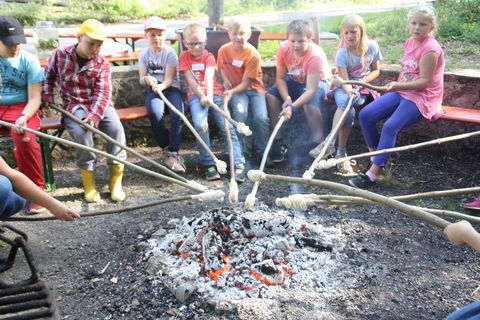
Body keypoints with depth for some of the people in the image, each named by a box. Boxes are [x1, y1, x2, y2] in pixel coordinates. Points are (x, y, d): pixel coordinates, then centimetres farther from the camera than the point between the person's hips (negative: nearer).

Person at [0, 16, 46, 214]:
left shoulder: (29, 61, -1)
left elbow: (34, 99, -5)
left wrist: (23, 117, -24)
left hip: (21, 108, -2)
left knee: (25, 139, -33)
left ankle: (36, 191, -15)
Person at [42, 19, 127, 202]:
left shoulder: (103, 64, 0)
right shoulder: (60, 55, 2)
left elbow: (102, 93, -9)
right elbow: (48, 77, 16)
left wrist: (94, 115, -25)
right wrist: (47, 98, 1)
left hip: (99, 105, 1)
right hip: (74, 106, -1)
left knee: (116, 129, -27)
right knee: (82, 132, -32)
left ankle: (115, 180, -16)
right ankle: (88, 181, -15)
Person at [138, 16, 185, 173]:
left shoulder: (170, 53, -3)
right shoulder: (144, 55, 8)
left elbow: (169, 79, -12)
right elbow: (141, 79, 2)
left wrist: (161, 86, -35)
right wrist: (147, 79, -23)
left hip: (171, 88, -2)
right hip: (153, 90, 2)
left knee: (178, 115, -31)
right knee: (154, 112, -32)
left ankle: (173, 152, -18)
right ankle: (165, 147, -13)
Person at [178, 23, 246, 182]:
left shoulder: (209, 57, 9)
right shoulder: (184, 57, 11)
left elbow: (209, 77, -12)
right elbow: (190, 79, 0)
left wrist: (209, 95, -30)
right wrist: (201, 96, -15)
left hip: (214, 95, 1)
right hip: (195, 95, -1)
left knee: (227, 127, -17)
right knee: (200, 124, -29)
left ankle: (238, 165, -20)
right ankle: (209, 165, -21)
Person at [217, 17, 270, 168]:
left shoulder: (253, 55, -15)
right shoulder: (224, 50, -3)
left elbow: (246, 83, -15)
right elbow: (221, 67, 16)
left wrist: (232, 92, -30)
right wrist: (225, 80, -4)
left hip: (254, 88, -1)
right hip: (235, 89, 1)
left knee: (261, 118, -23)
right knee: (240, 112, -31)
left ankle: (261, 153, 1)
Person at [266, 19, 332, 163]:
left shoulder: (315, 55, -33)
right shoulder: (284, 49, -20)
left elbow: (311, 90, -38)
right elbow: (280, 78, -14)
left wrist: (292, 107, -50)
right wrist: (287, 99, -32)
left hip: (318, 81, -5)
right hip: (294, 80, 5)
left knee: (309, 104, -36)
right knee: (271, 96, -19)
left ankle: (320, 144, -21)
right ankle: (277, 141, -10)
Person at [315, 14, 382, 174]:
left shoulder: (372, 47, -3)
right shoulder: (342, 53, -10)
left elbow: (376, 70, 7)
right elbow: (344, 80, -16)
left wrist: (362, 82, -11)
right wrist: (349, 90, -38)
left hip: (363, 89, 1)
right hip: (344, 88, -1)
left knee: (345, 105, -33)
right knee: (348, 110, -35)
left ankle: (330, 141, -28)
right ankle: (341, 152, -33)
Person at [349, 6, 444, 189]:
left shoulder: (430, 49, -15)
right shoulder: (409, 43, 9)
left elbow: (424, 81, -19)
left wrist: (399, 86, -31)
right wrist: (396, 86, 7)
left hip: (422, 97, -8)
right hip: (402, 92, 8)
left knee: (390, 127, -28)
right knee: (365, 114, -8)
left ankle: (372, 175, -26)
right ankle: (375, 157, 5)